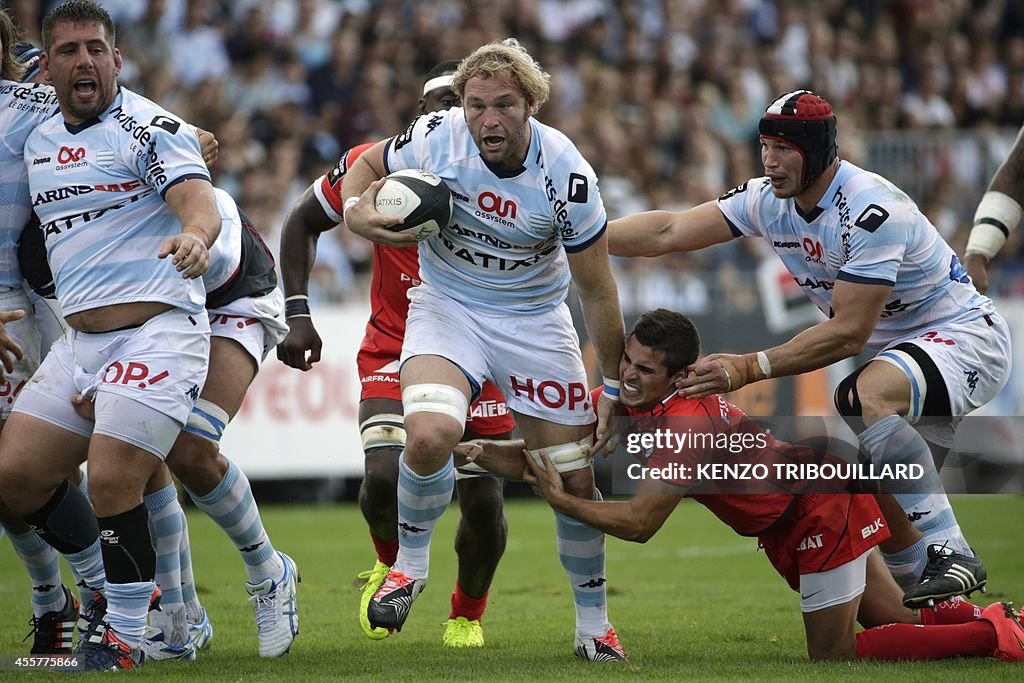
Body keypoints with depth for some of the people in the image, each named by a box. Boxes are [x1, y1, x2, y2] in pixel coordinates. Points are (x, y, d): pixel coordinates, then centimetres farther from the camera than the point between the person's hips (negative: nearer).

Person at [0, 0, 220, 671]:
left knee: (111, 483, -17)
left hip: (158, 331, -7)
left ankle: (127, 635, 1)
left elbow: (199, 201, -23)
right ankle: (119, 589, 19)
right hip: (78, 337, 8)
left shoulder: (150, 127, -7)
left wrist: (194, 236, -45)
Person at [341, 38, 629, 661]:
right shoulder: (436, 138, -20)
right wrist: (357, 212, -21)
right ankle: (411, 563, -1)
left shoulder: (567, 176, -21)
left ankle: (594, 626, 23)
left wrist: (613, 387, -4)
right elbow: (367, 167, 2)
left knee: (576, 481, 0)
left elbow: (597, 290, -9)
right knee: (430, 436, -29)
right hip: (447, 306, 0)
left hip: (535, 322, 0)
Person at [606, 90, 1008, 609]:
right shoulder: (770, 200, -3)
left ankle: (948, 552, -30)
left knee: (867, 397, -35)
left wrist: (751, 368, -32)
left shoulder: (871, 211, -28)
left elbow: (848, 333, -29)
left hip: (962, 334, -9)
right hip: (892, 347, 9)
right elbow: (670, 232, -3)